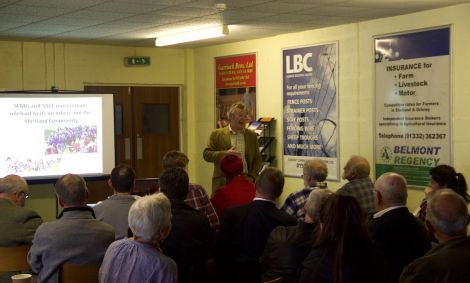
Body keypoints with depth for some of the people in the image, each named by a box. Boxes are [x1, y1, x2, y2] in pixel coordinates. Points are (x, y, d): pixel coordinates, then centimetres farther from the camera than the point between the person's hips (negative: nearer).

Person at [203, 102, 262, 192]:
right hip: (223, 182, -2)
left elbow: (257, 159, 12)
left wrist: (252, 177, -2)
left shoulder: (252, 135, 11)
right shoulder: (217, 134, 4)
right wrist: (225, 154, -15)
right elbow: (206, 154, -1)